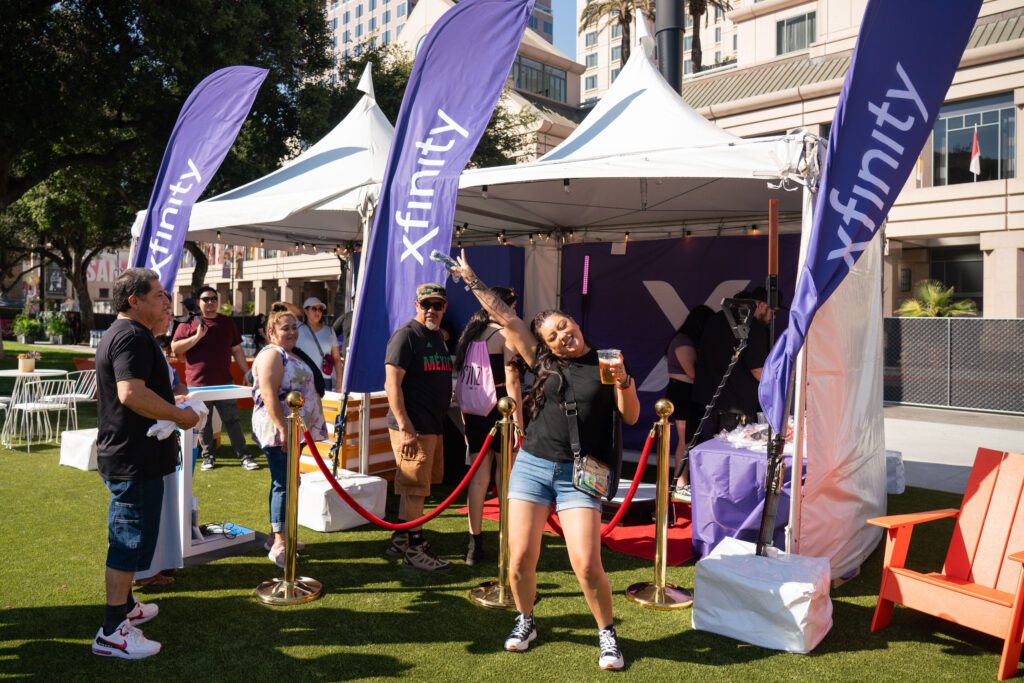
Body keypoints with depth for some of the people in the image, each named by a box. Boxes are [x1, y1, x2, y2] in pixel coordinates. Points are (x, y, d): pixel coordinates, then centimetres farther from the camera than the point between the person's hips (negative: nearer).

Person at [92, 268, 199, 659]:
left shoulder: (118, 334, 16)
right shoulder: (133, 336, -19)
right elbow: (132, 393, -32)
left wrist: (170, 410, 18)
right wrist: (180, 415, -21)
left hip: (122, 455, 11)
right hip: (135, 460, -11)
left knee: (127, 539, 22)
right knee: (130, 541, -4)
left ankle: (125, 607, 37)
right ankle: (113, 632, 3)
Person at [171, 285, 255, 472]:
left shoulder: (227, 322, 10)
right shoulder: (188, 323, 0)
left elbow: (237, 350, 14)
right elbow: (175, 348, -7)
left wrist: (247, 373, 9)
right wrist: (197, 336, -17)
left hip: (224, 382, 2)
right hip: (198, 384, -2)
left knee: (232, 420, 4)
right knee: (203, 424, 6)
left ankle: (244, 456, 6)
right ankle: (208, 457, 18)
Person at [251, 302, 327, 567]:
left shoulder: (287, 356, 19)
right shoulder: (272, 355, -13)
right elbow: (269, 395, -22)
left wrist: (293, 429, 27)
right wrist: (283, 429, -27)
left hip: (293, 430, 10)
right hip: (279, 430, -10)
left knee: (283, 483, 14)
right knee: (284, 483, -11)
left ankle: (276, 534, 22)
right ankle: (279, 544, -10)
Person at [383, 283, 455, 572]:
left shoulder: (438, 336, 16)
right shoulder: (406, 335, -11)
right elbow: (392, 384, -18)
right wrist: (405, 428, -23)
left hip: (434, 425, 9)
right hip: (412, 428, -9)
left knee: (421, 483, 17)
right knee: (415, 488, -2)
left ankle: (400, 539, 31)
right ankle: (414, 551, 8)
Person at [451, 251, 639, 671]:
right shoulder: (543, 362, 6)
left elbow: (631, 418, 2)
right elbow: (504, 315, 6)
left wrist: (623, 382, -16)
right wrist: (471, 279, 7)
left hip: (579, 474, -2)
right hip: (531, 466, 2)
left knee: (586, 565, -10)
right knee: (520, 560, 1)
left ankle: (607, 633, 16)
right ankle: (525, 621, 30)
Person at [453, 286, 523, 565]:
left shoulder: (469, 333, 13)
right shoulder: (504, 333, -8)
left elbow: (460, 377, 14)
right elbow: (511, 380, -14)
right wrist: (519, 421, -12)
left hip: (474, 411, 6)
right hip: (500, 409, -6)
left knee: (479, 475, 9)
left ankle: (475, 544, 10)